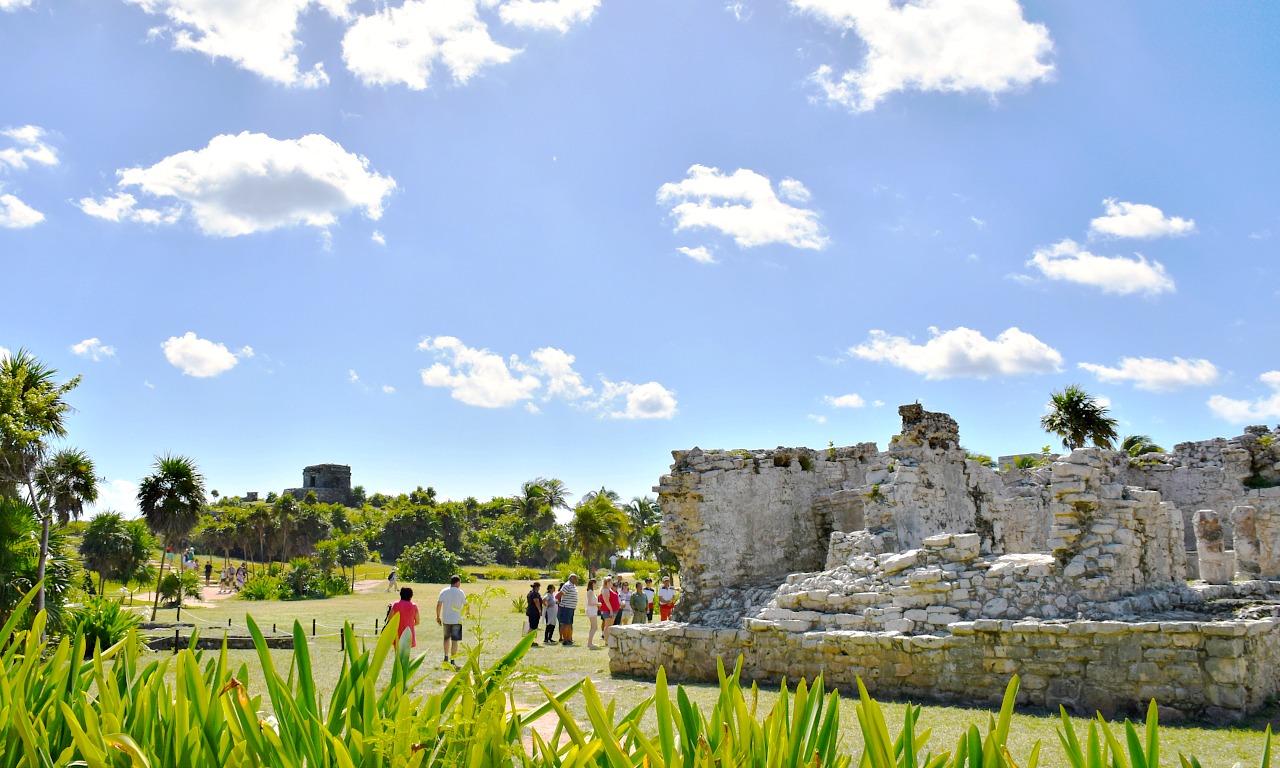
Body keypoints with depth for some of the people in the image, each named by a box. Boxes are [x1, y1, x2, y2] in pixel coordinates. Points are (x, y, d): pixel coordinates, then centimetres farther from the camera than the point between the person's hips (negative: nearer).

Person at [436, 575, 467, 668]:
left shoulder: (444, 591, 1)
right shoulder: (460, 593, -6)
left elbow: (438, 605, -1)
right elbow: (465, 605, 0)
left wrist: (438, 617, 8)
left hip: (445, 619, 3)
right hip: (456, 620, -3)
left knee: (446, 638, 21)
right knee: (454, 640, 2)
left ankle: (446, 657, 18)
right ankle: (452, 660, 1)